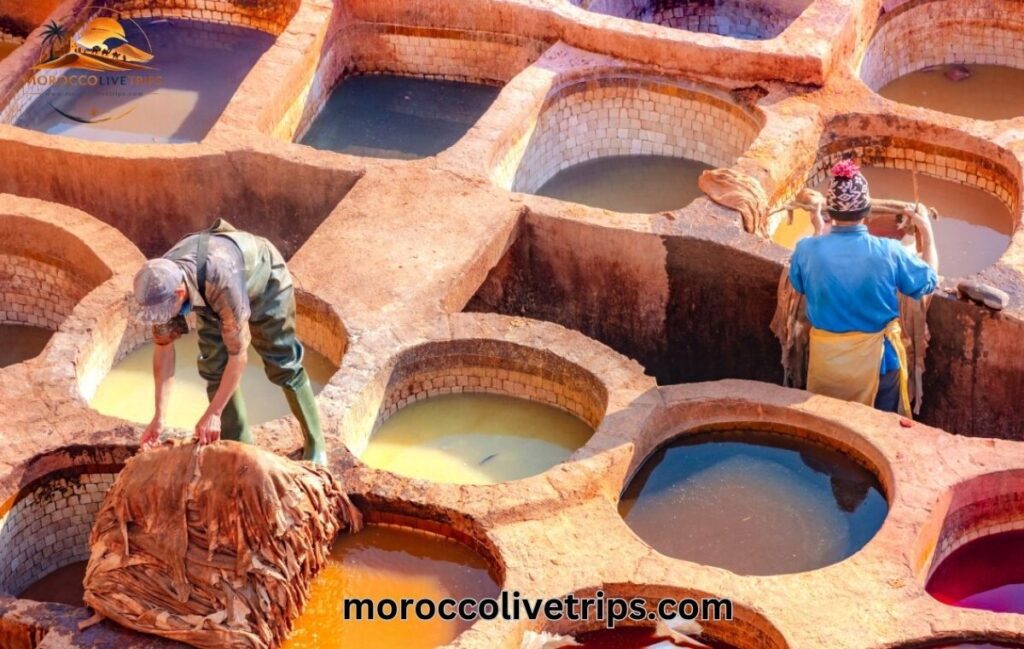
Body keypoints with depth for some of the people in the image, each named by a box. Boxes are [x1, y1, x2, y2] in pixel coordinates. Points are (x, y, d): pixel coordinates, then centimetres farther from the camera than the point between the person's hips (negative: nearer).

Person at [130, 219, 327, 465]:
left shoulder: (222, 281, -49)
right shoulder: (159, 284, -31)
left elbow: (238, 354, -40)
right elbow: (163, 347, -18)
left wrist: (213, 413, -36)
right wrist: (159, 417, -19)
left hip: (264, 279, -5)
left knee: (283, 365, 0)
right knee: (214, 366, -5)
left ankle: (315, 446, 15)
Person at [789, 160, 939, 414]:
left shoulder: (807, 250, -18)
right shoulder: (889, 252, -20)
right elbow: (929, 280, -1)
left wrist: (819, 230, 17)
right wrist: (927, 231, 13)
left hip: (826, 359, 1)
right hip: (876, 359, -1)